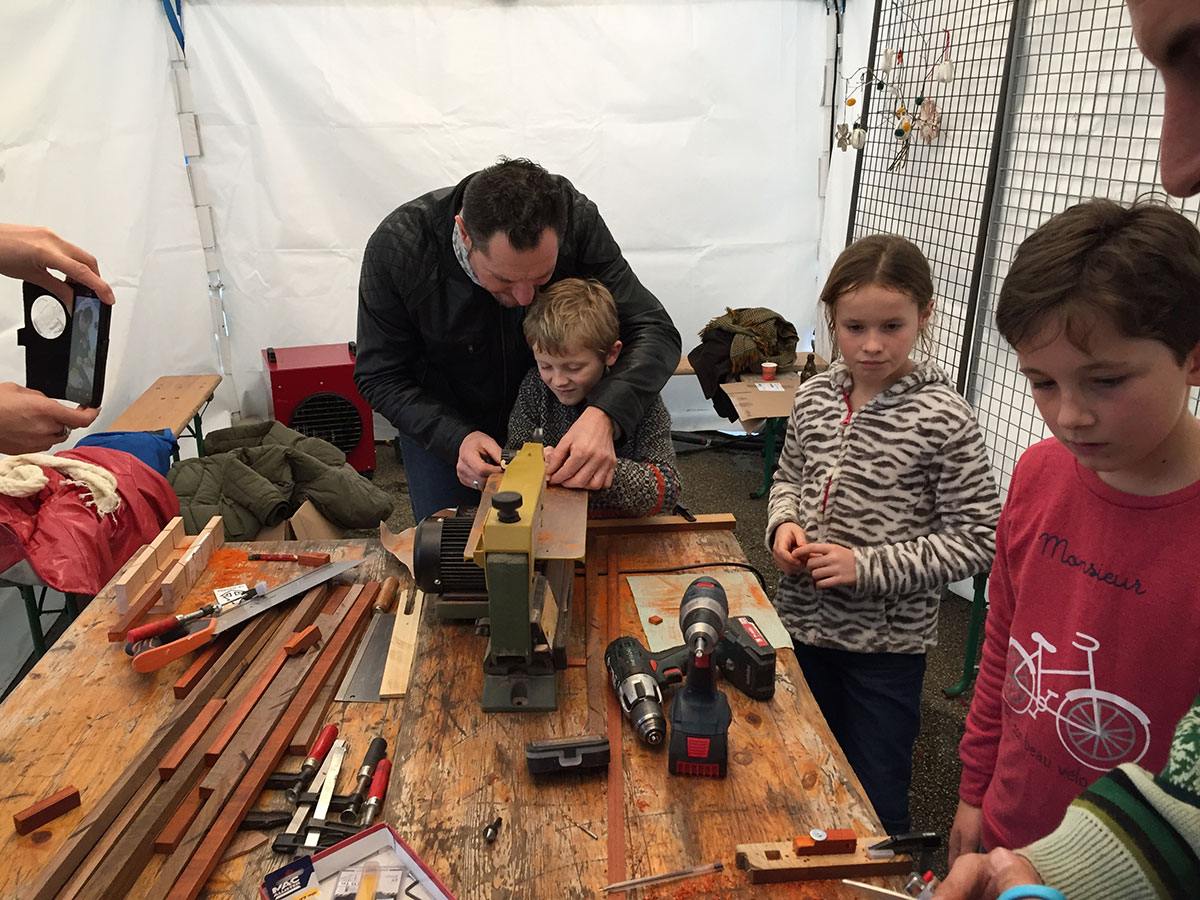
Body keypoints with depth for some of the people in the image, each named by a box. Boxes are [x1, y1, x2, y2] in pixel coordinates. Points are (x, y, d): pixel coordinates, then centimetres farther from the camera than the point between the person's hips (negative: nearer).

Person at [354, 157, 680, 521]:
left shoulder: (577, 219, -30)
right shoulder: (396, 247, -32)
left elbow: (654, 330, -29)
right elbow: (381, 376, -21)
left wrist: (604, 414, -48)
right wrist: (456, 438, -37)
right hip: (438, 426, -1)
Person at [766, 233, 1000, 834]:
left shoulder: (943, 418, -16)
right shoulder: (815, 396, -1)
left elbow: (975, 539, -14)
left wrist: (868, 567, -21)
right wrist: (783, 524, -7)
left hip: (886, 643, -5)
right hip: (803, 623, 5)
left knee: (875, 805, 12)